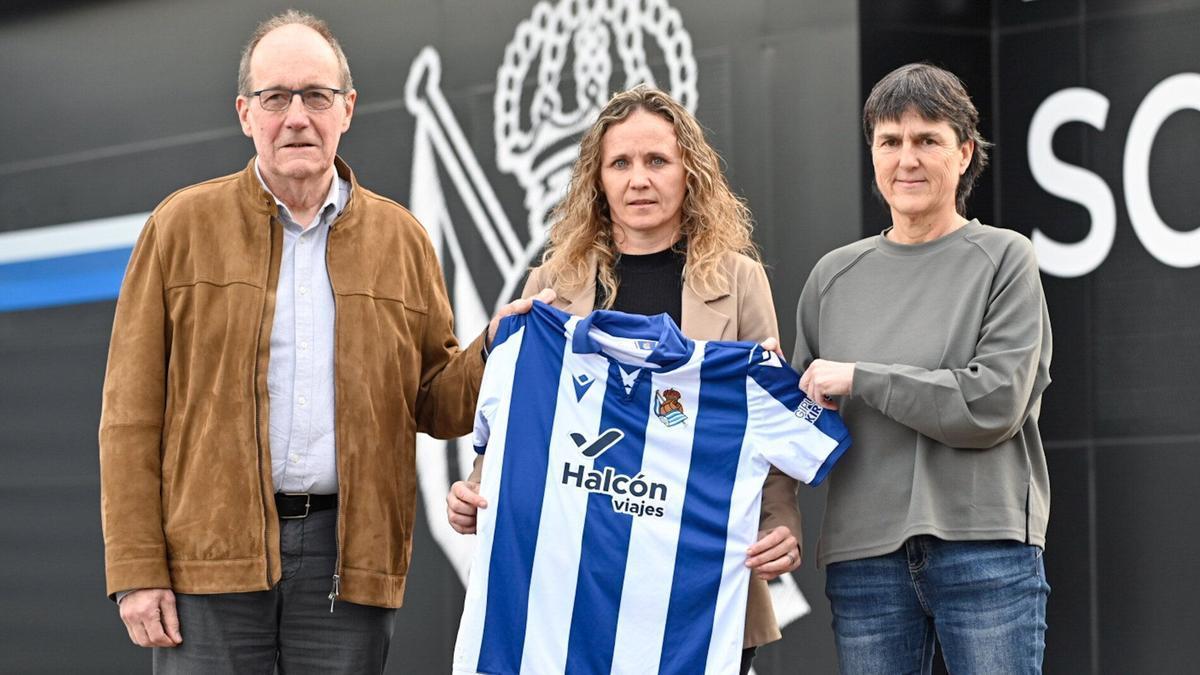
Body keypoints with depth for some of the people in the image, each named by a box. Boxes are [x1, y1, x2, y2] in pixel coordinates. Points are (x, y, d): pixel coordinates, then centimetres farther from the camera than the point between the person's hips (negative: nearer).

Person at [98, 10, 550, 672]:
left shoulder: (400, 238, 11)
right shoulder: (184, 225, 4)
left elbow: (434, 404, 14)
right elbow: (132, 413, 1)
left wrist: (492, 351, -7)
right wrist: (137, 568, -5)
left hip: (349, 559, 2)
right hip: (212, 552, -2)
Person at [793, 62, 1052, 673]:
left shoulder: (1005, 260, 2)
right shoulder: (834, 275, 14)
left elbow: (995, 403, -9)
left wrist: (859, 379, -7)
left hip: (986, 548, -3)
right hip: (863, 553, 3)